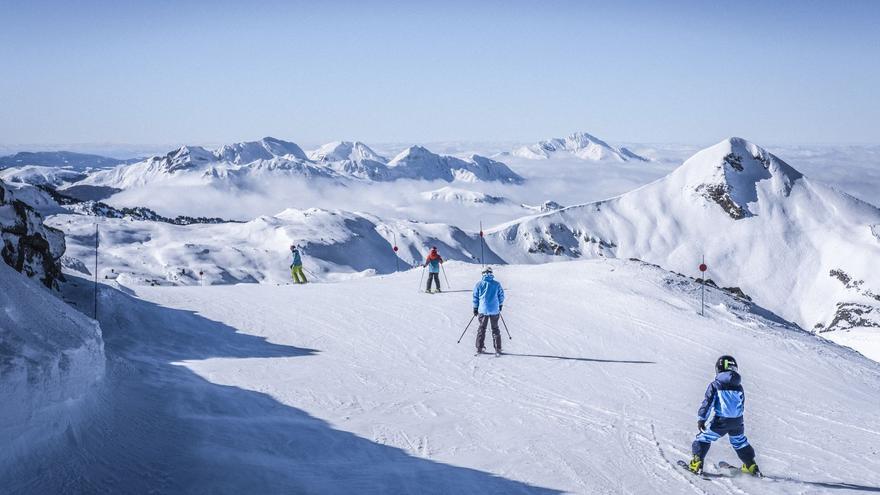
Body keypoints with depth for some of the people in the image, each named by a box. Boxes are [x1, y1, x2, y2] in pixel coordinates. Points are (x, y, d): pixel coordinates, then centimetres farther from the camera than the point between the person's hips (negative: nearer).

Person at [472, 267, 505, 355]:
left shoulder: (479, 284, -3)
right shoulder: (497, 284, -2)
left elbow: (475, 297, 2)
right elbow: (501, 295, 6)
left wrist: (475, 308, 13)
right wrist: (500, 305, 23)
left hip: (483, 309, 0)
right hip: (495, 310, 0)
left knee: (481, 328, 14)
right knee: (495, 329, 10)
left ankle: (479, 347, 14)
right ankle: (498, 349, 7)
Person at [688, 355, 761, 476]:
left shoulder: (715, 385, -4)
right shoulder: (739, 387, 8)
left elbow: (708, 402, -10)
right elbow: (742, 406, 17)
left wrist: (701, 418, -8)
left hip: (721, 421, -4)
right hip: (737, 421, 4)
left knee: (704, 437, 9)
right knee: (740, 442, 26)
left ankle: (697, 463, -1)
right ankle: (751, 466, 30)